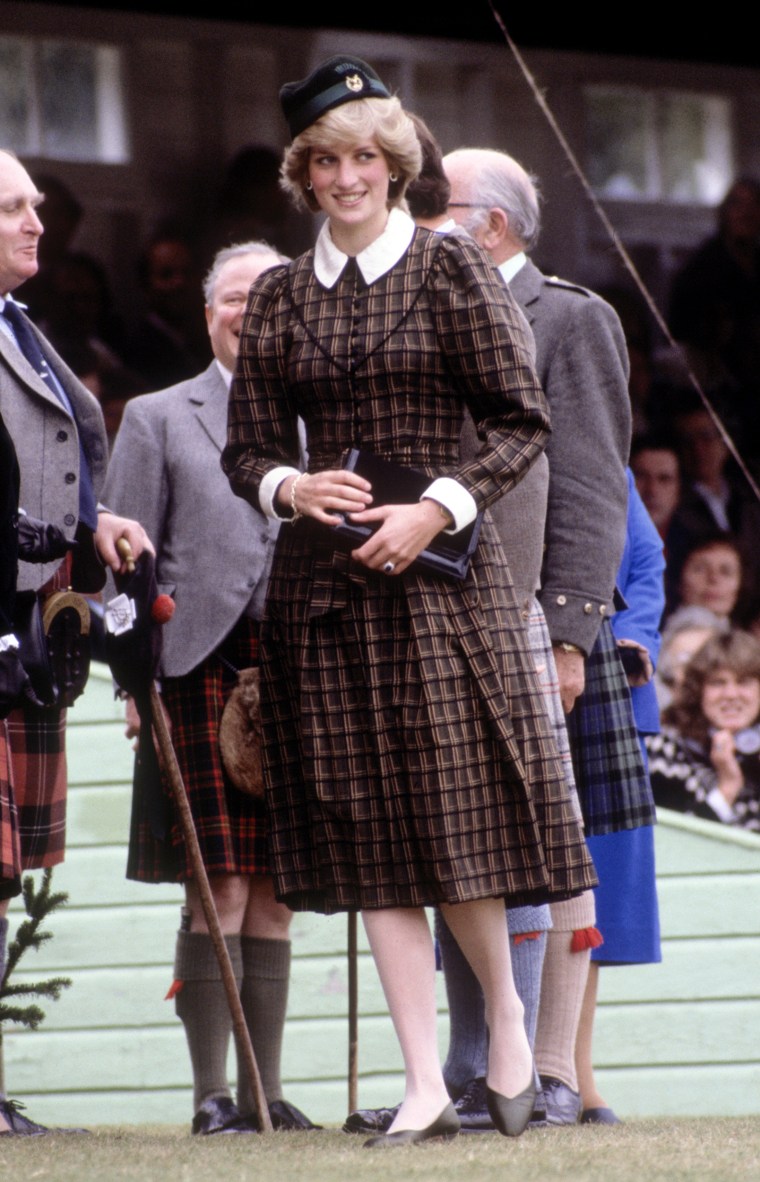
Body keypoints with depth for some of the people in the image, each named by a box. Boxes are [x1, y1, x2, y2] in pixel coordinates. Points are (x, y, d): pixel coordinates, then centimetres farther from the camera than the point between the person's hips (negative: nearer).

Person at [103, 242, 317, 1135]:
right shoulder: (158, 418, 10)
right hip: (202, 668, -3)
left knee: (275, 896, 4)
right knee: (219, 888, -8)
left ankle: (266, 1090, 9)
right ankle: (212, 1094, -5)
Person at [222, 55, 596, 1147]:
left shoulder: (450, 270, 1)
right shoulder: (279, 298, 10)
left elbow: (523, 424, -1)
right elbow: (247, 449, 13)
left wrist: (438, 507, -13)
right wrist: (291, 487, -8)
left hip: (437, 568, -3)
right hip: (323, 581, 3)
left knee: (452, 805, -7)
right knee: (366, 837, 0)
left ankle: (507, 1019, 18)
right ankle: (425, 1086, 2)